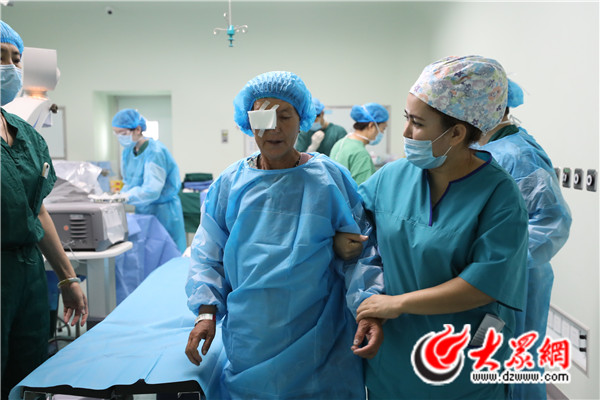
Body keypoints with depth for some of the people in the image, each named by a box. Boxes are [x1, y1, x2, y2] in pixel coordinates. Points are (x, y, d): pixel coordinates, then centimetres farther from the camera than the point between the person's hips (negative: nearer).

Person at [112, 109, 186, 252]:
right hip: (142, 210, 7)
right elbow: (129, 183, 11)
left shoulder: (155, 152, -21)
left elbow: (152, 190, -27)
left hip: (163, 211, -7)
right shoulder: (128, 152, 4)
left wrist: (124, 196, -30)